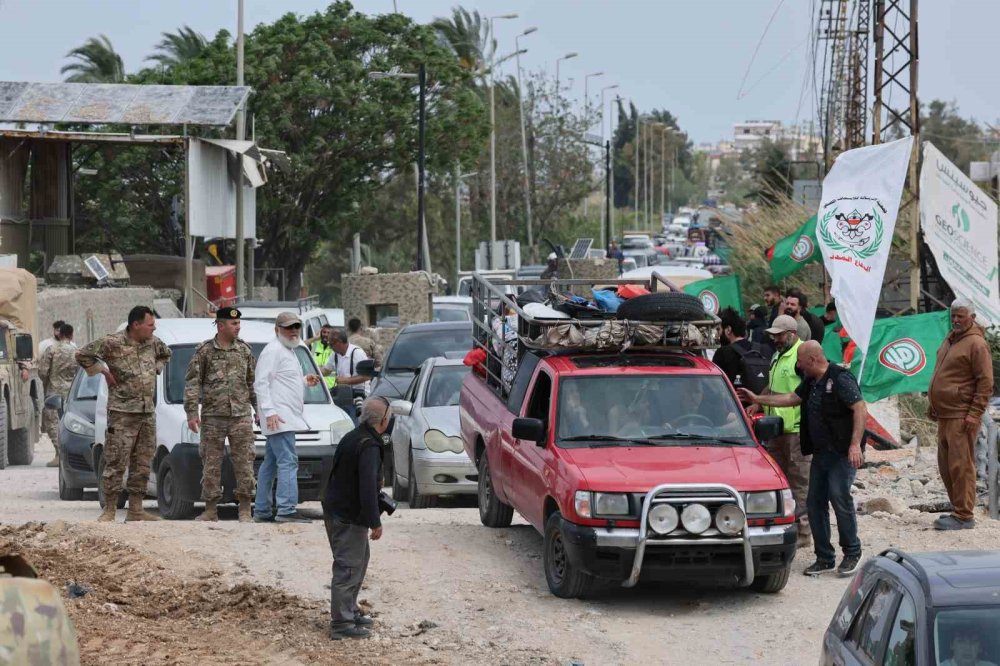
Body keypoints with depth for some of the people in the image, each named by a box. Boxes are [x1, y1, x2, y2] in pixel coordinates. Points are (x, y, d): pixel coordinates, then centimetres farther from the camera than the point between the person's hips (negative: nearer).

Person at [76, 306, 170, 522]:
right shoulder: (113, 343, -9)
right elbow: (83, 355, -7)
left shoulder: (153, 342, 10)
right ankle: (109, 511, -2)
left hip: (148, 413, 7)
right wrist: (103, 372, -6)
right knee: (116, 462, -7)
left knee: (143, 463, 8)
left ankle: (136, 510, 14)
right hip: (122, 413, -7)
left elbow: (165, 355, 31)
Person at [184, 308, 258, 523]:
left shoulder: (244, 350, 10)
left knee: (244, 462, -3)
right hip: (213, 417, -2)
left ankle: (245, 509, 2)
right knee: (211, 464, 2)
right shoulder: (204, 351, 1)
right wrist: (192, 413, -7)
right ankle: (210, 510, 9)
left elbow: (253, 382, 16)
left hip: (241, 416, 2)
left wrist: (259, 409, 13)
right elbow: (192, 383, 0)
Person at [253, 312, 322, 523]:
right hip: (279, 418, -11)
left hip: (287, 418, 11)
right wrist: (269, 411, -24)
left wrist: (304, 380, 18)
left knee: (270, 464, 12)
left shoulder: (288, 351, 22)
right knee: (288, 461, -17)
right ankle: (286, 510, -22)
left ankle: (262, 511, 15)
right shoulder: (273, 351, -9)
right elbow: (261, 382, -16)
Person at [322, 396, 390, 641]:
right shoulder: (369, 447, -22)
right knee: (348, 568, -6)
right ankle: (341, 624, -3)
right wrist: (375, 522, -23)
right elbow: (368, 487, -27)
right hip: (349, 518, -10)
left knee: (359, 560, 21)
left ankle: (350, 611, 30)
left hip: (335, 510, 10)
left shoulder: (352, 438, 10)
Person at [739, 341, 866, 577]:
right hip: (821, 452, 9)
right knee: (815, 503, 6)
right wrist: (757, 399, 30)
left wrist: (855, 444, -27)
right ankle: (824, 559, 13)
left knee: (840, 499, -13)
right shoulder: (811, 382, 15)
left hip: (842, 453, -9)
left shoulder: (840, 378, -14)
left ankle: (852, 554, 2)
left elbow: (861, 410, -20)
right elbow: (792, 398, 30)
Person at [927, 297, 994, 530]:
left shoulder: (976, 343, -11)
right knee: (946, 465, 12)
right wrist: (933, 404, 23)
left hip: (961, 417, -9)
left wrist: (975, 414, -17)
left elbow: (985, 382, -13)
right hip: (945, 415, 9)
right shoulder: (950, 340, 17)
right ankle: (958, 509, 22)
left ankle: (963, 517, -6)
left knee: (960, 465, -8)